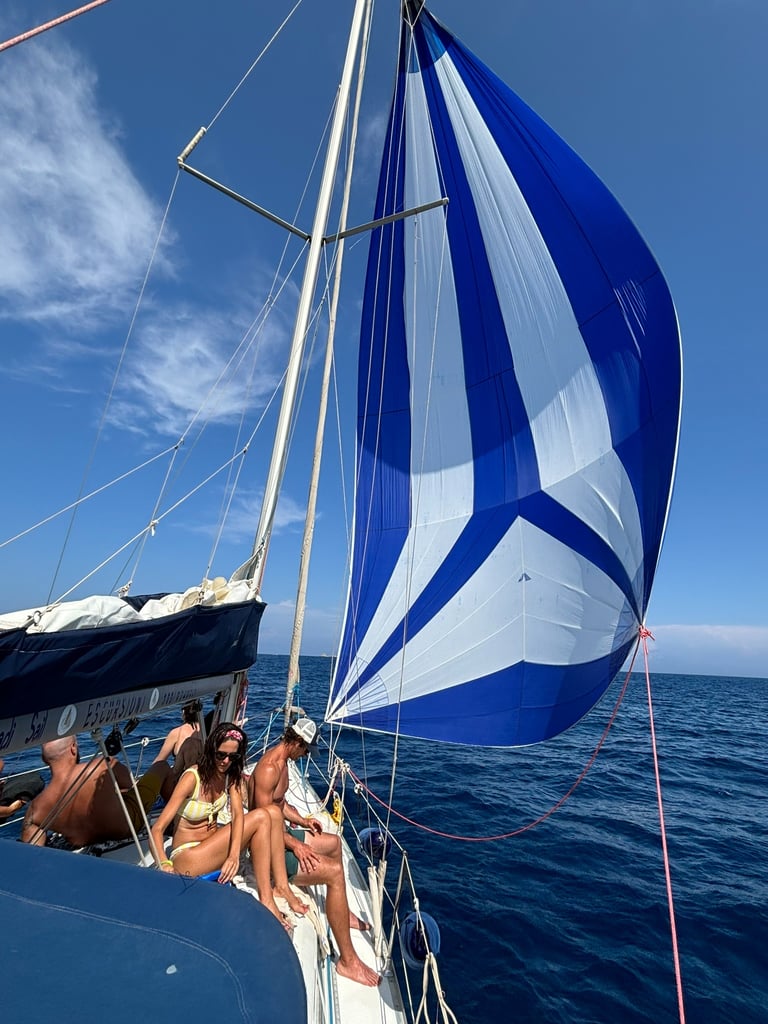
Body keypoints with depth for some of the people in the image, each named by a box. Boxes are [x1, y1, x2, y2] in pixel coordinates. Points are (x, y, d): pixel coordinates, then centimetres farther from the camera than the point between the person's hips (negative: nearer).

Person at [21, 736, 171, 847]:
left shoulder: (36, 810, -30)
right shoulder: (104, 765, -39)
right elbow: (130, 783, -18)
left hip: (86, 843, 4)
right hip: (126, 828, -4)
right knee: (162, 766, 15)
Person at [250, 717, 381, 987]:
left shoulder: (281, 762, 5)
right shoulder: (269, 768, -27)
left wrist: (302, 820, 10)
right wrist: (296, 845, -24)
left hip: (281, 834, 11)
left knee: (334, 843, 23)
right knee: (335, 872, -22)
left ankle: (341, 912, 38)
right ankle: (347, 960, -10)